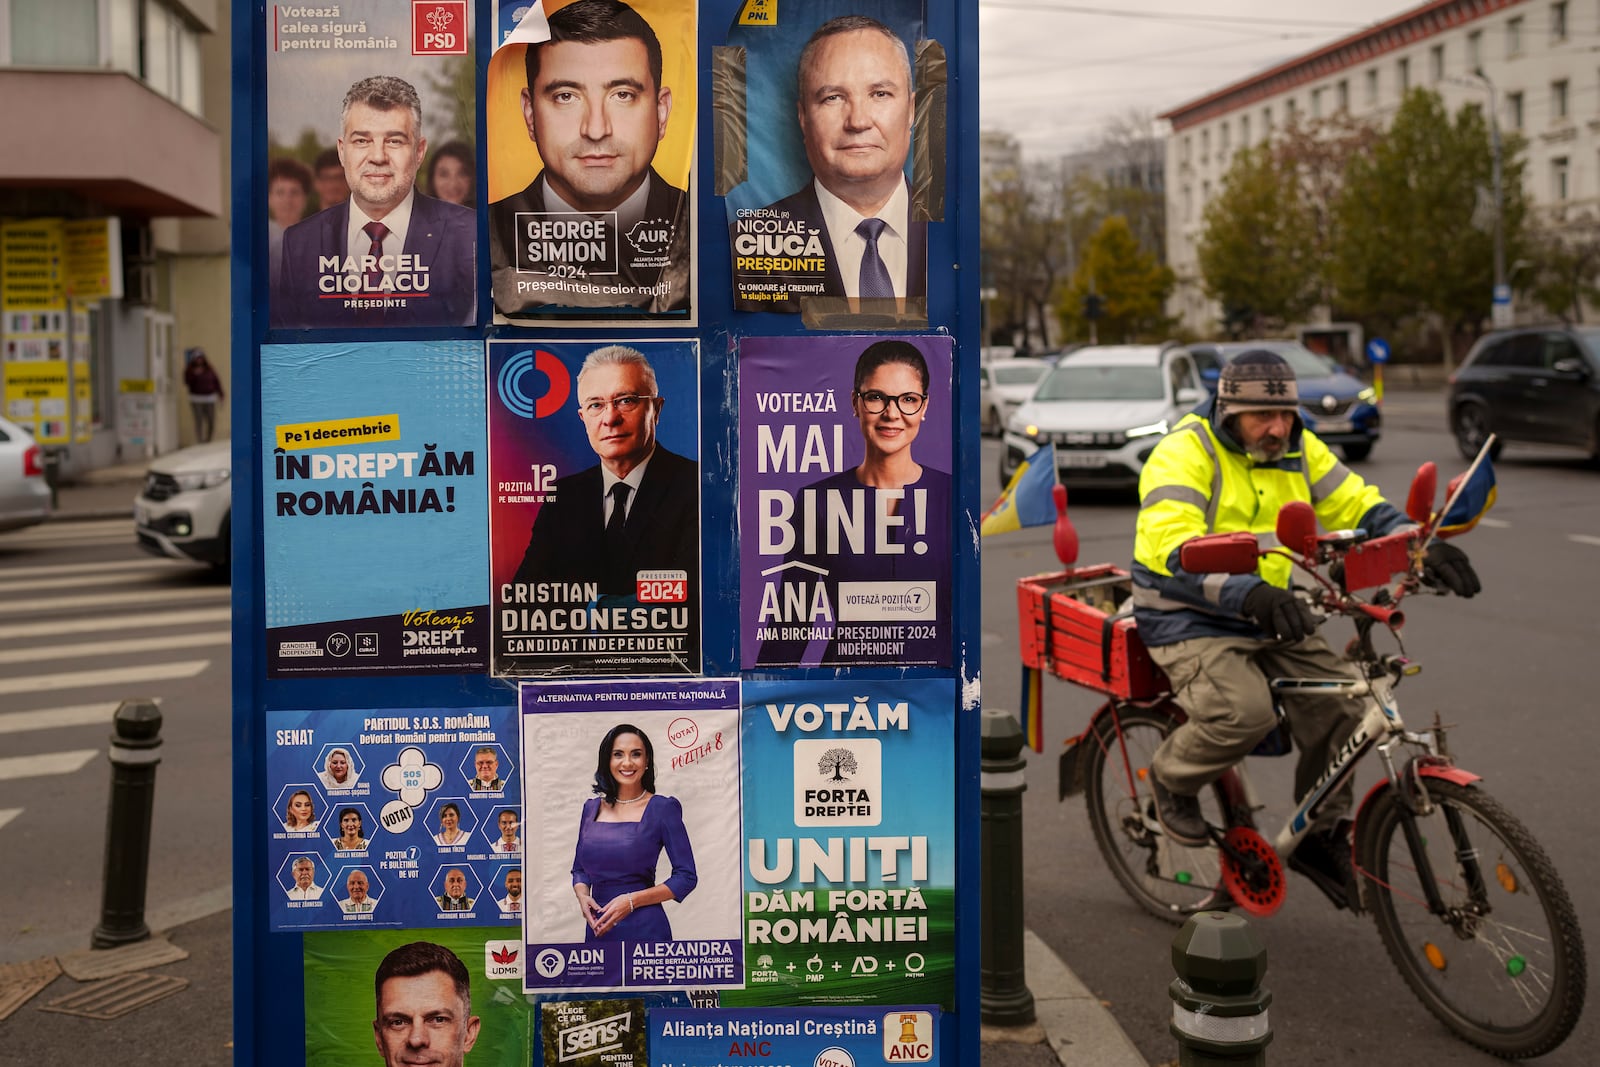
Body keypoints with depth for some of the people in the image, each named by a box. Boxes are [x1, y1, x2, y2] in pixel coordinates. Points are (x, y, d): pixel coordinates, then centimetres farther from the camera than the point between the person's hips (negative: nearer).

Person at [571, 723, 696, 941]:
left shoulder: (662, 808, -5)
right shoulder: (592, 808, 9)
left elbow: (686, 876, -7)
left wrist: (632, 901, -16)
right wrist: (582, 896, -4)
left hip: (644, 930, -4)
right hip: (597, 929, 4)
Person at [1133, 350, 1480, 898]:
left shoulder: (1298, 451, 4)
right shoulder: (1185, 452, -18)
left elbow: (1357, 505, 4)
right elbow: (1174, 547, -32)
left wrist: (1423, 547, -15)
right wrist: (1248, 594, -47)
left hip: (1267, 617, 7)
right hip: (1190, 620, -7)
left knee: (1341, 702, -9)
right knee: (1245, 711, -30)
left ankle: (1319, 837, 12)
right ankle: (1172, 777, 2)